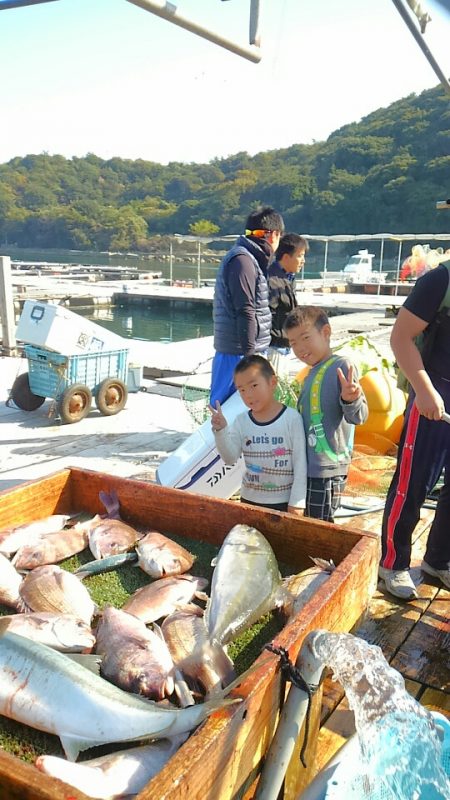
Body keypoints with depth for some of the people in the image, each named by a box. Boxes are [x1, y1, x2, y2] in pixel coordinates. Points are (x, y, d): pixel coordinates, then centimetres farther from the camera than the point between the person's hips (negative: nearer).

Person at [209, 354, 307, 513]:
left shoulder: (291, 418, -13)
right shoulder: (241, 421, -2)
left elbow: (300, 463, -11)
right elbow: (230, 458, -7)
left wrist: (296, 502, -12)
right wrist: (221, 431, -22)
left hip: (283, 501, -4)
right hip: (250, 500, 4)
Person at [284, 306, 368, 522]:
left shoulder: (342, 366, -13)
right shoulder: (312, 374, 12)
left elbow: (358, 416, -19)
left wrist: (350, 399, -37)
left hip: (326, 470, -8)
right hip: (307, 466, 9)